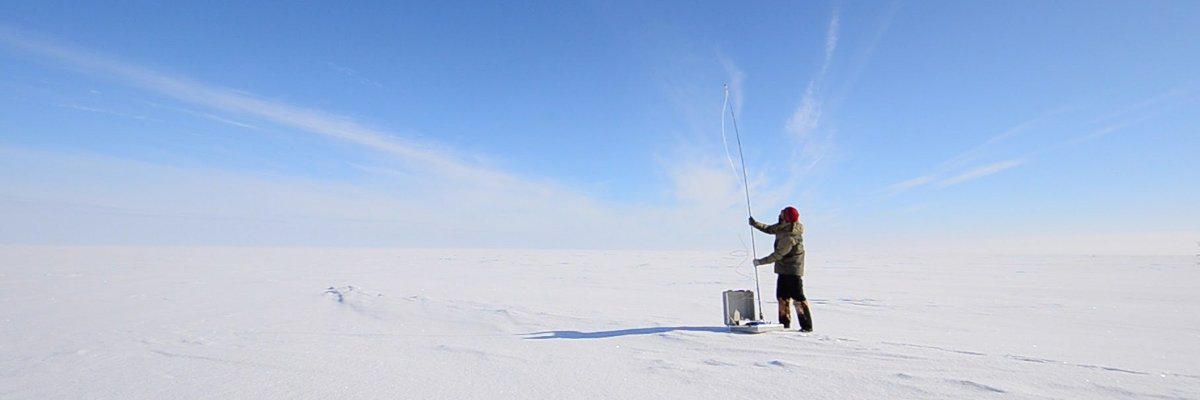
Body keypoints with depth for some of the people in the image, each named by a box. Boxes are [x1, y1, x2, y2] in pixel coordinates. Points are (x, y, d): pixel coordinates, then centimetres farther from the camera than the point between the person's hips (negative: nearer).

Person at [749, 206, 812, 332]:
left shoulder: (790, 237, -26)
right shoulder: (783, 227, 2)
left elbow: (778, 255, -23)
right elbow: (769, 229, 20)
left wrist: (761, 261, -15)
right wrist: (755, 224, 9)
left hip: (793, 270, -10)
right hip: (784, 269, 10)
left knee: (798, 297, -5)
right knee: (782, 296, 13)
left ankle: (807, 326, 3)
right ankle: (785, 323, 22)